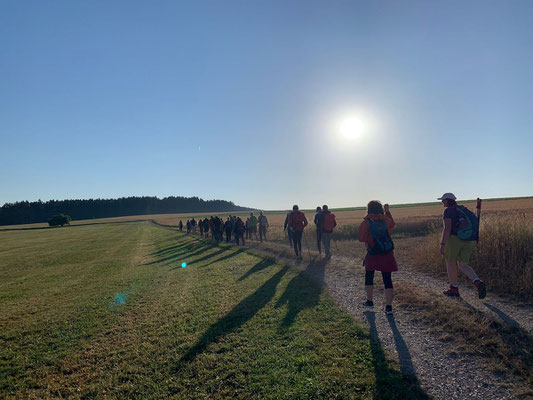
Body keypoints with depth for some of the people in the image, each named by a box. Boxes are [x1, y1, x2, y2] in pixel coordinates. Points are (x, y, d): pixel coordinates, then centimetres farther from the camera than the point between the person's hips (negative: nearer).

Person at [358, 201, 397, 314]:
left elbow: (361, 238, -15)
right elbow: (392, 224, 23)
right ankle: (388, 305, 2)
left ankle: (369, 301, 24)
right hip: (387, 255, 2)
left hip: (372, 255, -2)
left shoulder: (366, 222, -12)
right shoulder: (385, 220, -1)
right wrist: (387, 211, 33)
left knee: (369, 278, 17)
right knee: (387, 280, 5)